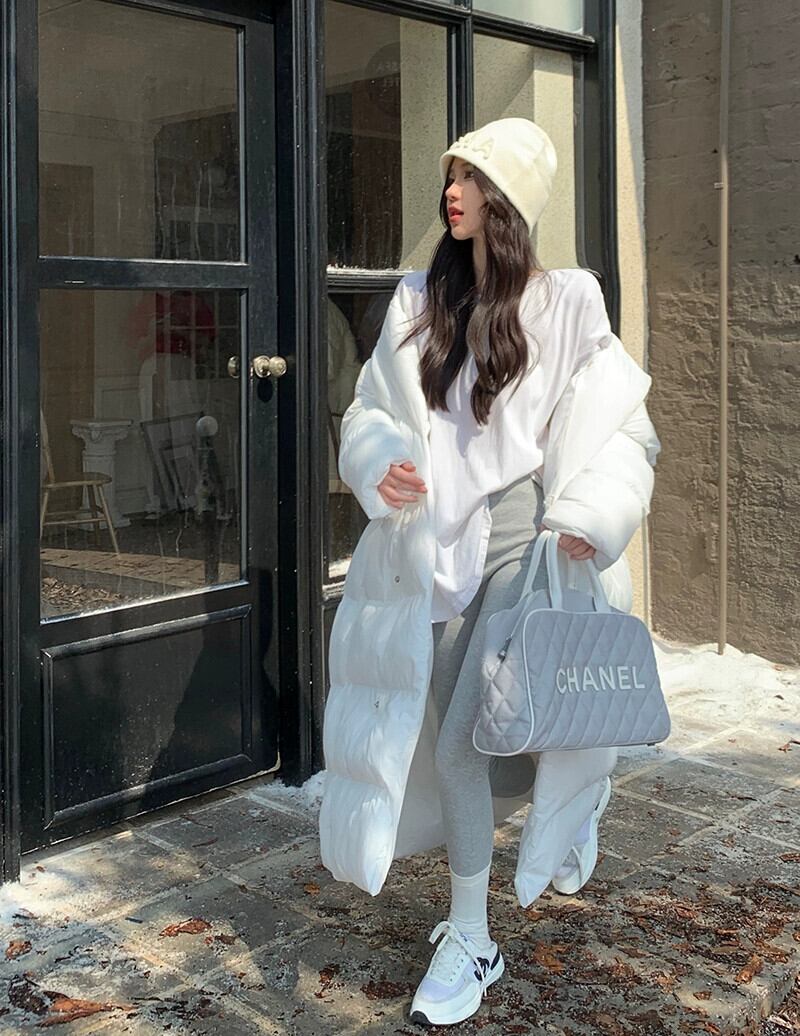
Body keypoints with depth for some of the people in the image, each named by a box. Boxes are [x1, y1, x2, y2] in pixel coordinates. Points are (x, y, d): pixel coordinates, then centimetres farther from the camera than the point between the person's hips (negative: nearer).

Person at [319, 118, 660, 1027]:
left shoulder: (565, 303, -3)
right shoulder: (418, 302, 8)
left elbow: (621, 431, -3)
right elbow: (370, 412, 9)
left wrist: (587, 517, -19)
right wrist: (382, 462, -13)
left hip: (524, 542, -4)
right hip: (438, 548, 4)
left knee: (461, 740, -10)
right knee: (449, 745, 7)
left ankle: (468, 941, 15)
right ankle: (470, 936, 31)